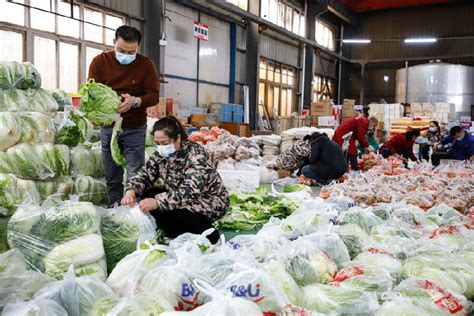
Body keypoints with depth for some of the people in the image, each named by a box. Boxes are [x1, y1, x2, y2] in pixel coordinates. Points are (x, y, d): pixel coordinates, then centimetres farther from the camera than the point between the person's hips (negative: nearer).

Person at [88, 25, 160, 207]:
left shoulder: (146, 64, -4)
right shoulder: (100, 62, 0)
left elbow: (154, 96, -9)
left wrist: (134, 101, -29)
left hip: (135, 129, -2)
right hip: (108, 127, 2)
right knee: (112, 177, 9)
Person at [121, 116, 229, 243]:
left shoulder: (196, 154, -25)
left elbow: (190, 191, -36)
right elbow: (144, 175, -4)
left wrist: (157, 202, -47)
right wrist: (131, 191, -27)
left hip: (209, 200, -7)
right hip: (183, 198, 7)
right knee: (147, 194, -12)